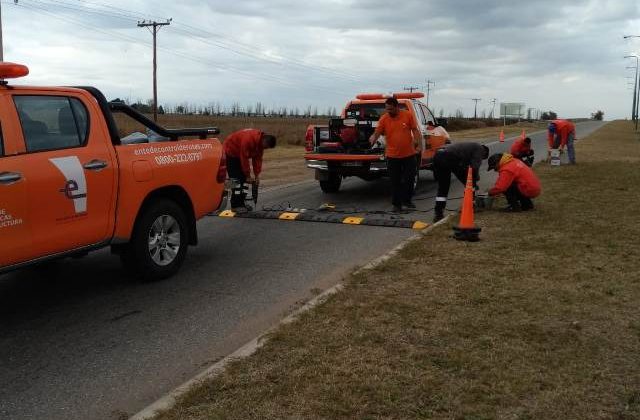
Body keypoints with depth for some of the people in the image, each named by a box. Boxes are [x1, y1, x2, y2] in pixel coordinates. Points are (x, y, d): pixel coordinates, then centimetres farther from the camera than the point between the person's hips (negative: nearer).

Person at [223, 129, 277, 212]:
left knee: (243, 178, 5)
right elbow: (244, 159, -31)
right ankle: (235, 205, -11)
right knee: (236, 179, -14)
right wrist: (248, 176, -24)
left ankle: (241, 203, 11)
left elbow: (258, 158, -4)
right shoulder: (248, 139, -35)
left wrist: (257, 175, -8)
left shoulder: (260, 142, -8)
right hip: (230, 153, -9)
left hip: (239, 154, 9)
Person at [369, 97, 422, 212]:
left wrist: (419, 145, -4)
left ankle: (407, 200, 28)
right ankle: (396, 204, 12)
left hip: (409, 154, 1)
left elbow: (415, 130, 3)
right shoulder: (384, 119, -4)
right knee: (395, 182, 3)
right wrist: (373, 138, -31)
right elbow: (377, 132, -9)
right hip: (392, 156, -1)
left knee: (409, 179, 10)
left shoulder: (408, 115, -2)